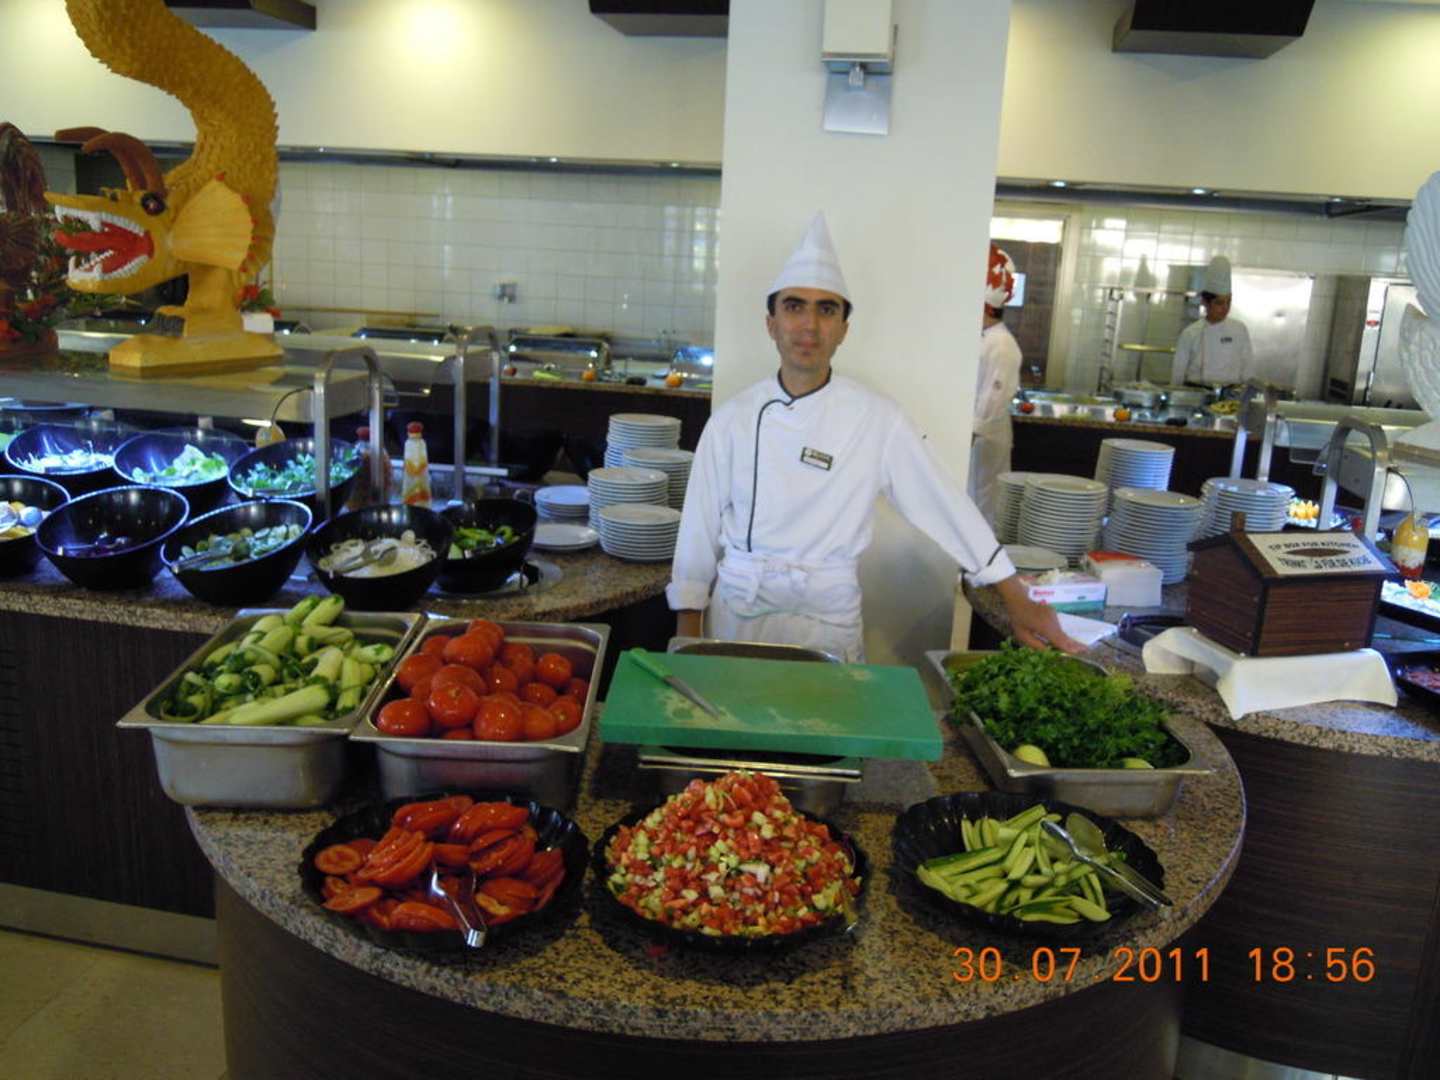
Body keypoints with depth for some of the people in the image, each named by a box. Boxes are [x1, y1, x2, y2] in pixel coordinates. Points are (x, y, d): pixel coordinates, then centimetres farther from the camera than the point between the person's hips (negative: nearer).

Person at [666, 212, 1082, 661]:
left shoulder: (877, 418, -8)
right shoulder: (733, 419, -4)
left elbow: (946, 505, -4)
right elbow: (699, 530, 2)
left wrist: (1018, 600, -2)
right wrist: (687, 637, 2)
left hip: (827, 623, -1)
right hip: (736, 614, 1)